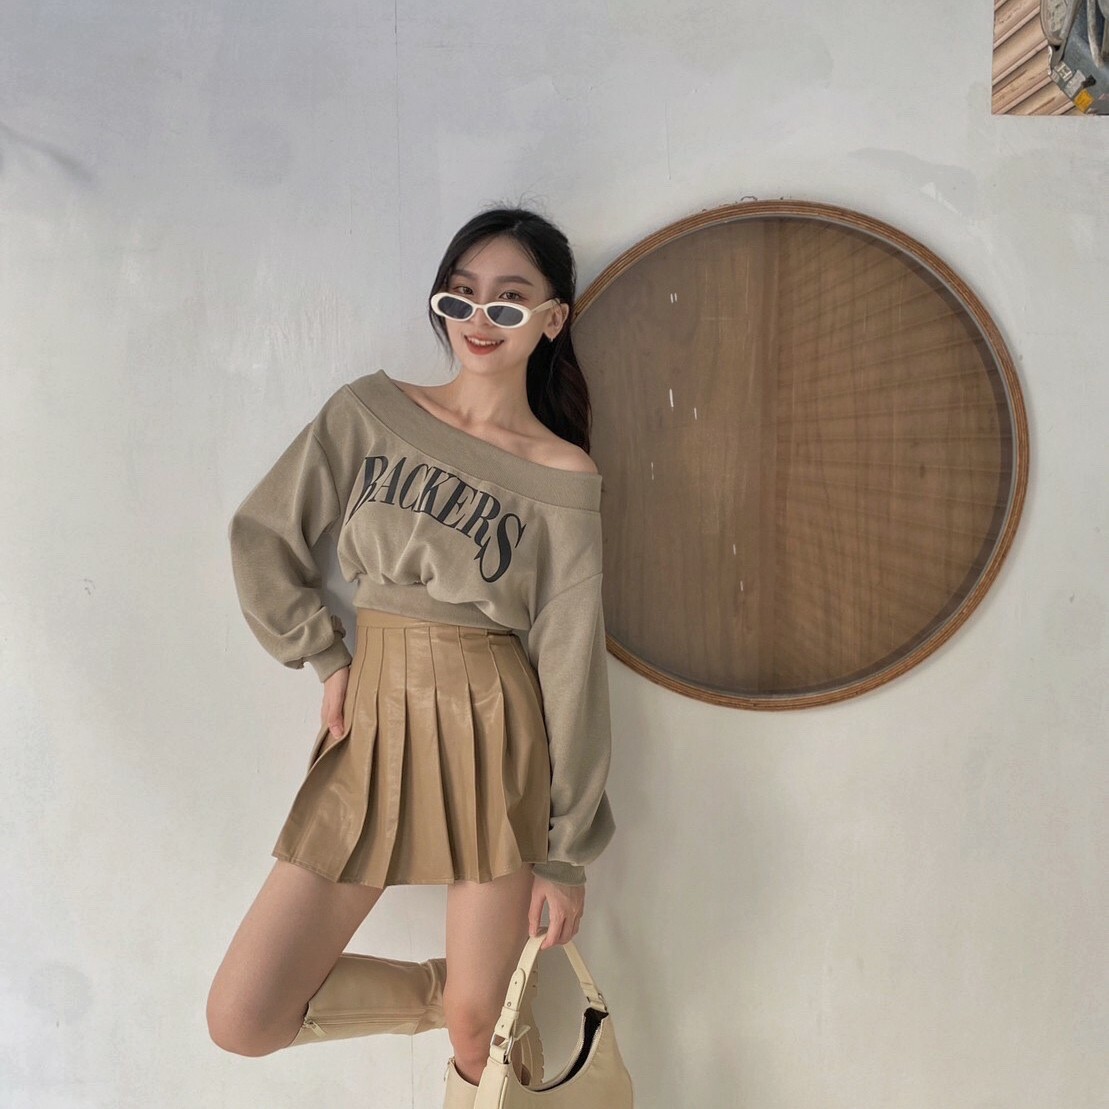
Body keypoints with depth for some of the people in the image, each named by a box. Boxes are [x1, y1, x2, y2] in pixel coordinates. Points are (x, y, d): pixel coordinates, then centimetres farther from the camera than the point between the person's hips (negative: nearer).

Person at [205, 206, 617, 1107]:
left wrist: (567, 854, -3)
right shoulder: (370, 411, 1)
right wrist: (326, 659, 0)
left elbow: (572, 663, -6)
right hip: (375, 725, 3)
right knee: (242, 1018, 2)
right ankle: (436, 992, 28)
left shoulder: (566, 479, -6)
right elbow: (261, 537, 8)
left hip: (495, 733, -2)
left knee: (478, 1027, 5)